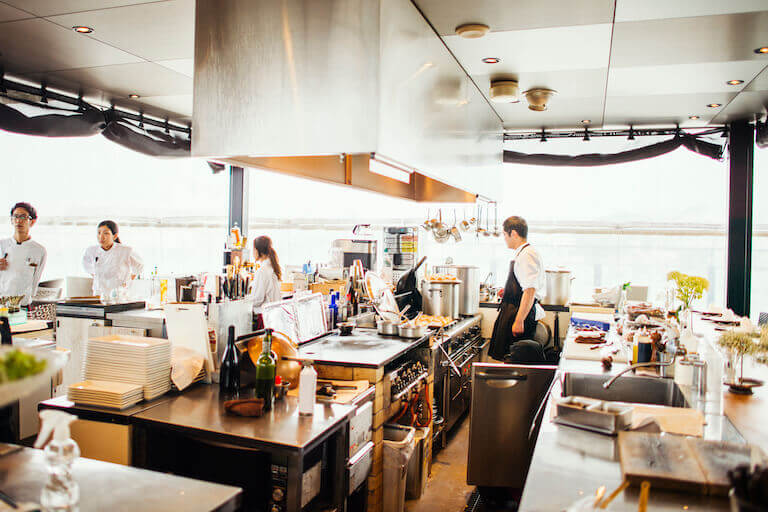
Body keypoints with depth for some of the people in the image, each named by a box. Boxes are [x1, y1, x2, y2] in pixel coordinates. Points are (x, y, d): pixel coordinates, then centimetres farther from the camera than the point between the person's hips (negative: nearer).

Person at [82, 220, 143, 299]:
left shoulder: (126, 251, -8)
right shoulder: (91, 251, 2)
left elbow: (138, 266, 10)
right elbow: (87, 264, 26)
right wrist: (96, 278, 17)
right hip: (99, 296, 3)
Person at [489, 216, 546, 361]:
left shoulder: (527, 255, -17)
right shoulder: (522, 254, 14)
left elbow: (530, 291, -24)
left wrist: (519, 321, -25)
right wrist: (508, 292, 23)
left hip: (521, 312, -10)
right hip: (512, 310, 10)